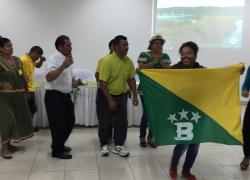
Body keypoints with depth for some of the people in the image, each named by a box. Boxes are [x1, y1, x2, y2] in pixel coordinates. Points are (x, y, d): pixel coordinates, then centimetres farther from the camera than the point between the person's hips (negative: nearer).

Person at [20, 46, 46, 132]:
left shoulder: (31, 59, 9)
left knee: (33, 109, 17)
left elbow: (38, 65, 29)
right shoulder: (24, 60, -20)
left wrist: (41, 60, 6)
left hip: (31, 89, 10)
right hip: (26, 90, -10)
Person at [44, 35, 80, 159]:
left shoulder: (67, 59, 11)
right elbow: (49, 77, -31)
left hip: (65, 96, 9)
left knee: (69, 122, 18)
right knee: (58, 124, 2)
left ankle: (59, 145, 36)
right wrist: (63, 66, -38)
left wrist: (74, 82, 2)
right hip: (54, 96, -9)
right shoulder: (53, 58, -17)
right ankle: (57, 151, 20)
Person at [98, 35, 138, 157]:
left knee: (122, 122, 5)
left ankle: (118, 146, 19)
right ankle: (104, 145, 24)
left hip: (121, 95, 5)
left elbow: (131, 79, 6)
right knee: (104, 122, 6)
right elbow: (102, 82, -22)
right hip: (107, 95, -5)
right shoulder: (107, 61, -21)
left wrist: (134, 95, 0)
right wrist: (110, 100, -22)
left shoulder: (128, 61, -4)